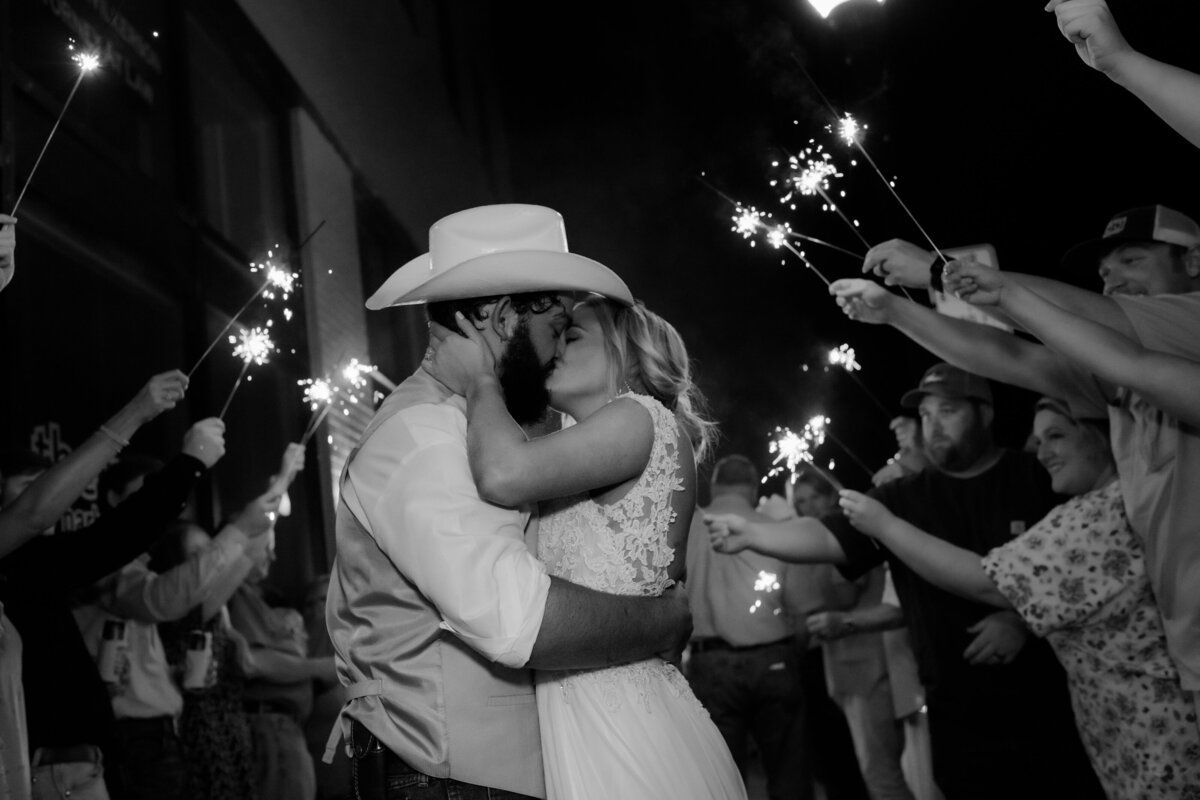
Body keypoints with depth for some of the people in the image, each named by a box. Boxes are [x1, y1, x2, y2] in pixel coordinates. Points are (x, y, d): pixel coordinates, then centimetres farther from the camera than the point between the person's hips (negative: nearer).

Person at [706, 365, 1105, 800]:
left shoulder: (1040, 477, 0)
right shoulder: (902, 499, 5)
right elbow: (828, 538, -7)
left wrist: (1025, 618, -16)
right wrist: (751, 534, -23)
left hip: (1058, 708, -1)